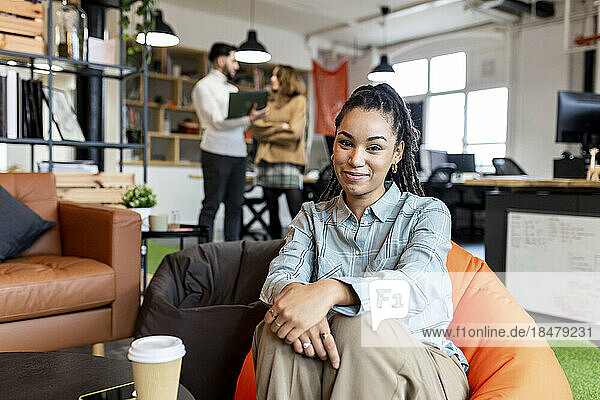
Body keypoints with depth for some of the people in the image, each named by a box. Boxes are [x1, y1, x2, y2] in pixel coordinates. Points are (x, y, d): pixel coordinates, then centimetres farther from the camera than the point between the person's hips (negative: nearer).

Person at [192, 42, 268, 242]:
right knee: (212, 204, -6)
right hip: (217, 153, -7)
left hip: (238, 153, 7)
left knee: (235, 205, 6)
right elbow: (217, 121, -10)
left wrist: (251, 116, 0)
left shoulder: (232, 89, 24)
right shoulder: (204, 86, 1)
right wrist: (248, 119, -19)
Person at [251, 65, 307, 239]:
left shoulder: (299, 101, 6)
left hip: (289, 161, -5)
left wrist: (269, 131, 1)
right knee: (272, 212, 7)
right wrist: (280, 127, -4)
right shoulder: (268, 104, 20)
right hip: (266, 161, 5)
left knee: (296, 211, -9)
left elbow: (294, 132, -7)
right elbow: (256, 131, 5)